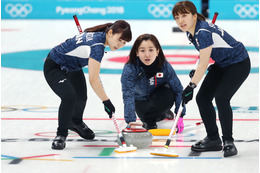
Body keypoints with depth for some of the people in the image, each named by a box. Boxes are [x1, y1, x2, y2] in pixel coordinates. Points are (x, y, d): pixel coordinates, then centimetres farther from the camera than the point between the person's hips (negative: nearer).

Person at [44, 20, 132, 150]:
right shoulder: (97, 45, -34)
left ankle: (76, 122, 42)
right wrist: (106, 102, -29)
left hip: (72, 66, 9)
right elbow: (93, 80, -34)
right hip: (54, 67, -9)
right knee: (69, 97, -27)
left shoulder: (97, 35, -9)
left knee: (81, 98, 10)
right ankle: (61, 134, -8)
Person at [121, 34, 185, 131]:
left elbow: (178, 89, -20)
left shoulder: (165, 67, -26)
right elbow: (128, 95, -40)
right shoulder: (129, 69, -32)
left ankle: (149, 120, -3)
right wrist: (131, 121, -53)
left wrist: (180, 116, -28)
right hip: (141, 100, 0)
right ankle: (162, 114, 8)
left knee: (168, 95, -32)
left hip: (159, 97, 0)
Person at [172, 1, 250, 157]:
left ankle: (228, 141, -12)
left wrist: (192, 86, -29)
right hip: (222, 64, 10)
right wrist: (197, 72, 13)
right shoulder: (191, 31, -2)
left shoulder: (203, 32, -30)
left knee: (221, 98, -24)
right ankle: (213, 140, 15)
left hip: (239, 64, -10)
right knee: (202, 97, 2)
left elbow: (204, 64, -30)